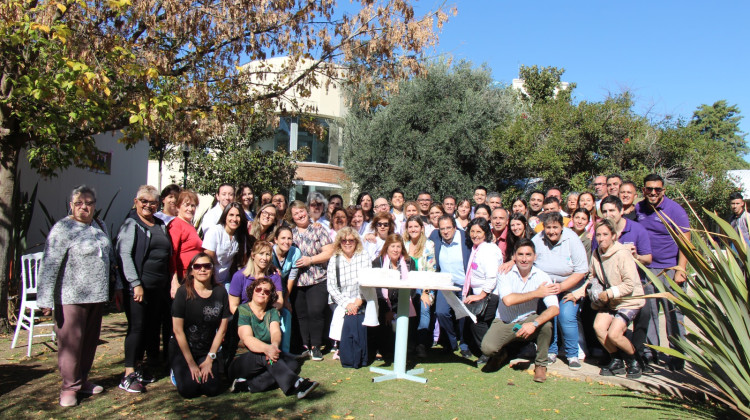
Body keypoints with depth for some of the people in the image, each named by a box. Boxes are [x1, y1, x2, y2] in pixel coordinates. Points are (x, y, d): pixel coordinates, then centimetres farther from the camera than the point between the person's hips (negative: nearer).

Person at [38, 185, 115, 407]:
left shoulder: (99, 226, 12)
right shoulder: (62, 228, -9)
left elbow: (110, 256, 20)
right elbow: (49, 265, -14)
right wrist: (46, 299, -18)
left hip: (97, 295, 6)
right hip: (71, 296, -6)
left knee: (90, 340, 13)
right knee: (71, 342, 0)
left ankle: (82, 380, 27)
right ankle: (69, 387, 14)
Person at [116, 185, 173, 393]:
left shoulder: (161, 225, 16)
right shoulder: (130, 225, -4)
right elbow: (124, 255, -12)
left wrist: (169, 282, 15)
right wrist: (136, 284, -17)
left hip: (159, 287, 7)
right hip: (138, 287, -6)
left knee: (152, 327, 10)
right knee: (137, 327, -4)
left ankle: (139, 368, 24)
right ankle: (129, 375, 6)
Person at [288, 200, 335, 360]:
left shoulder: (318, 230, 3)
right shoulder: (290, 233, 10)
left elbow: (329, 252, -3)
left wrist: (310, 260, -11)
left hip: (317, 280, -3)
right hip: (296, 281, 3)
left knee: (316, 312, -9)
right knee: (300, 315, 7)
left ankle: (316, 346, 4)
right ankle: (305, 345, 20)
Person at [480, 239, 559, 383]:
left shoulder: (542, 277, -9)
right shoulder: (505, 273, -11)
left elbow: (555, 308, -21)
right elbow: (508, 300, -26)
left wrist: (534, 324, -37)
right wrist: (536, 293, -20)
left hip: (528, 321, 1)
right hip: (504, 322, -1)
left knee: (546, 324, -31)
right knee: (487, 348, -27)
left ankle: (541, 365, -3)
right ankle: (501, 353, 14)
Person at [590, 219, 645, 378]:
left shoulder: (622, 254, -19)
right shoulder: (597, 254, 2)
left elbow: (630, 285, -21)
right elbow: (592, 277, 13)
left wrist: (608, 293, -21)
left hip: (629, 301, -6)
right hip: (610, 301, 6)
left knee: (613, 334, -18)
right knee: (598, 327, -14)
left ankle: (634, 361, 12)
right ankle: (616, 361, 10)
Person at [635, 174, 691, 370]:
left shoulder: (675, 210, -6)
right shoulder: (638, 209, 7)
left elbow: (685, 243, -8)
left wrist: (680, 270, -15)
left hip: (670, 269, -4)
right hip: (645, 269, 4)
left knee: (673, 313, 0)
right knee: (648, 312, 8)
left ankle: (677, 355, 10)